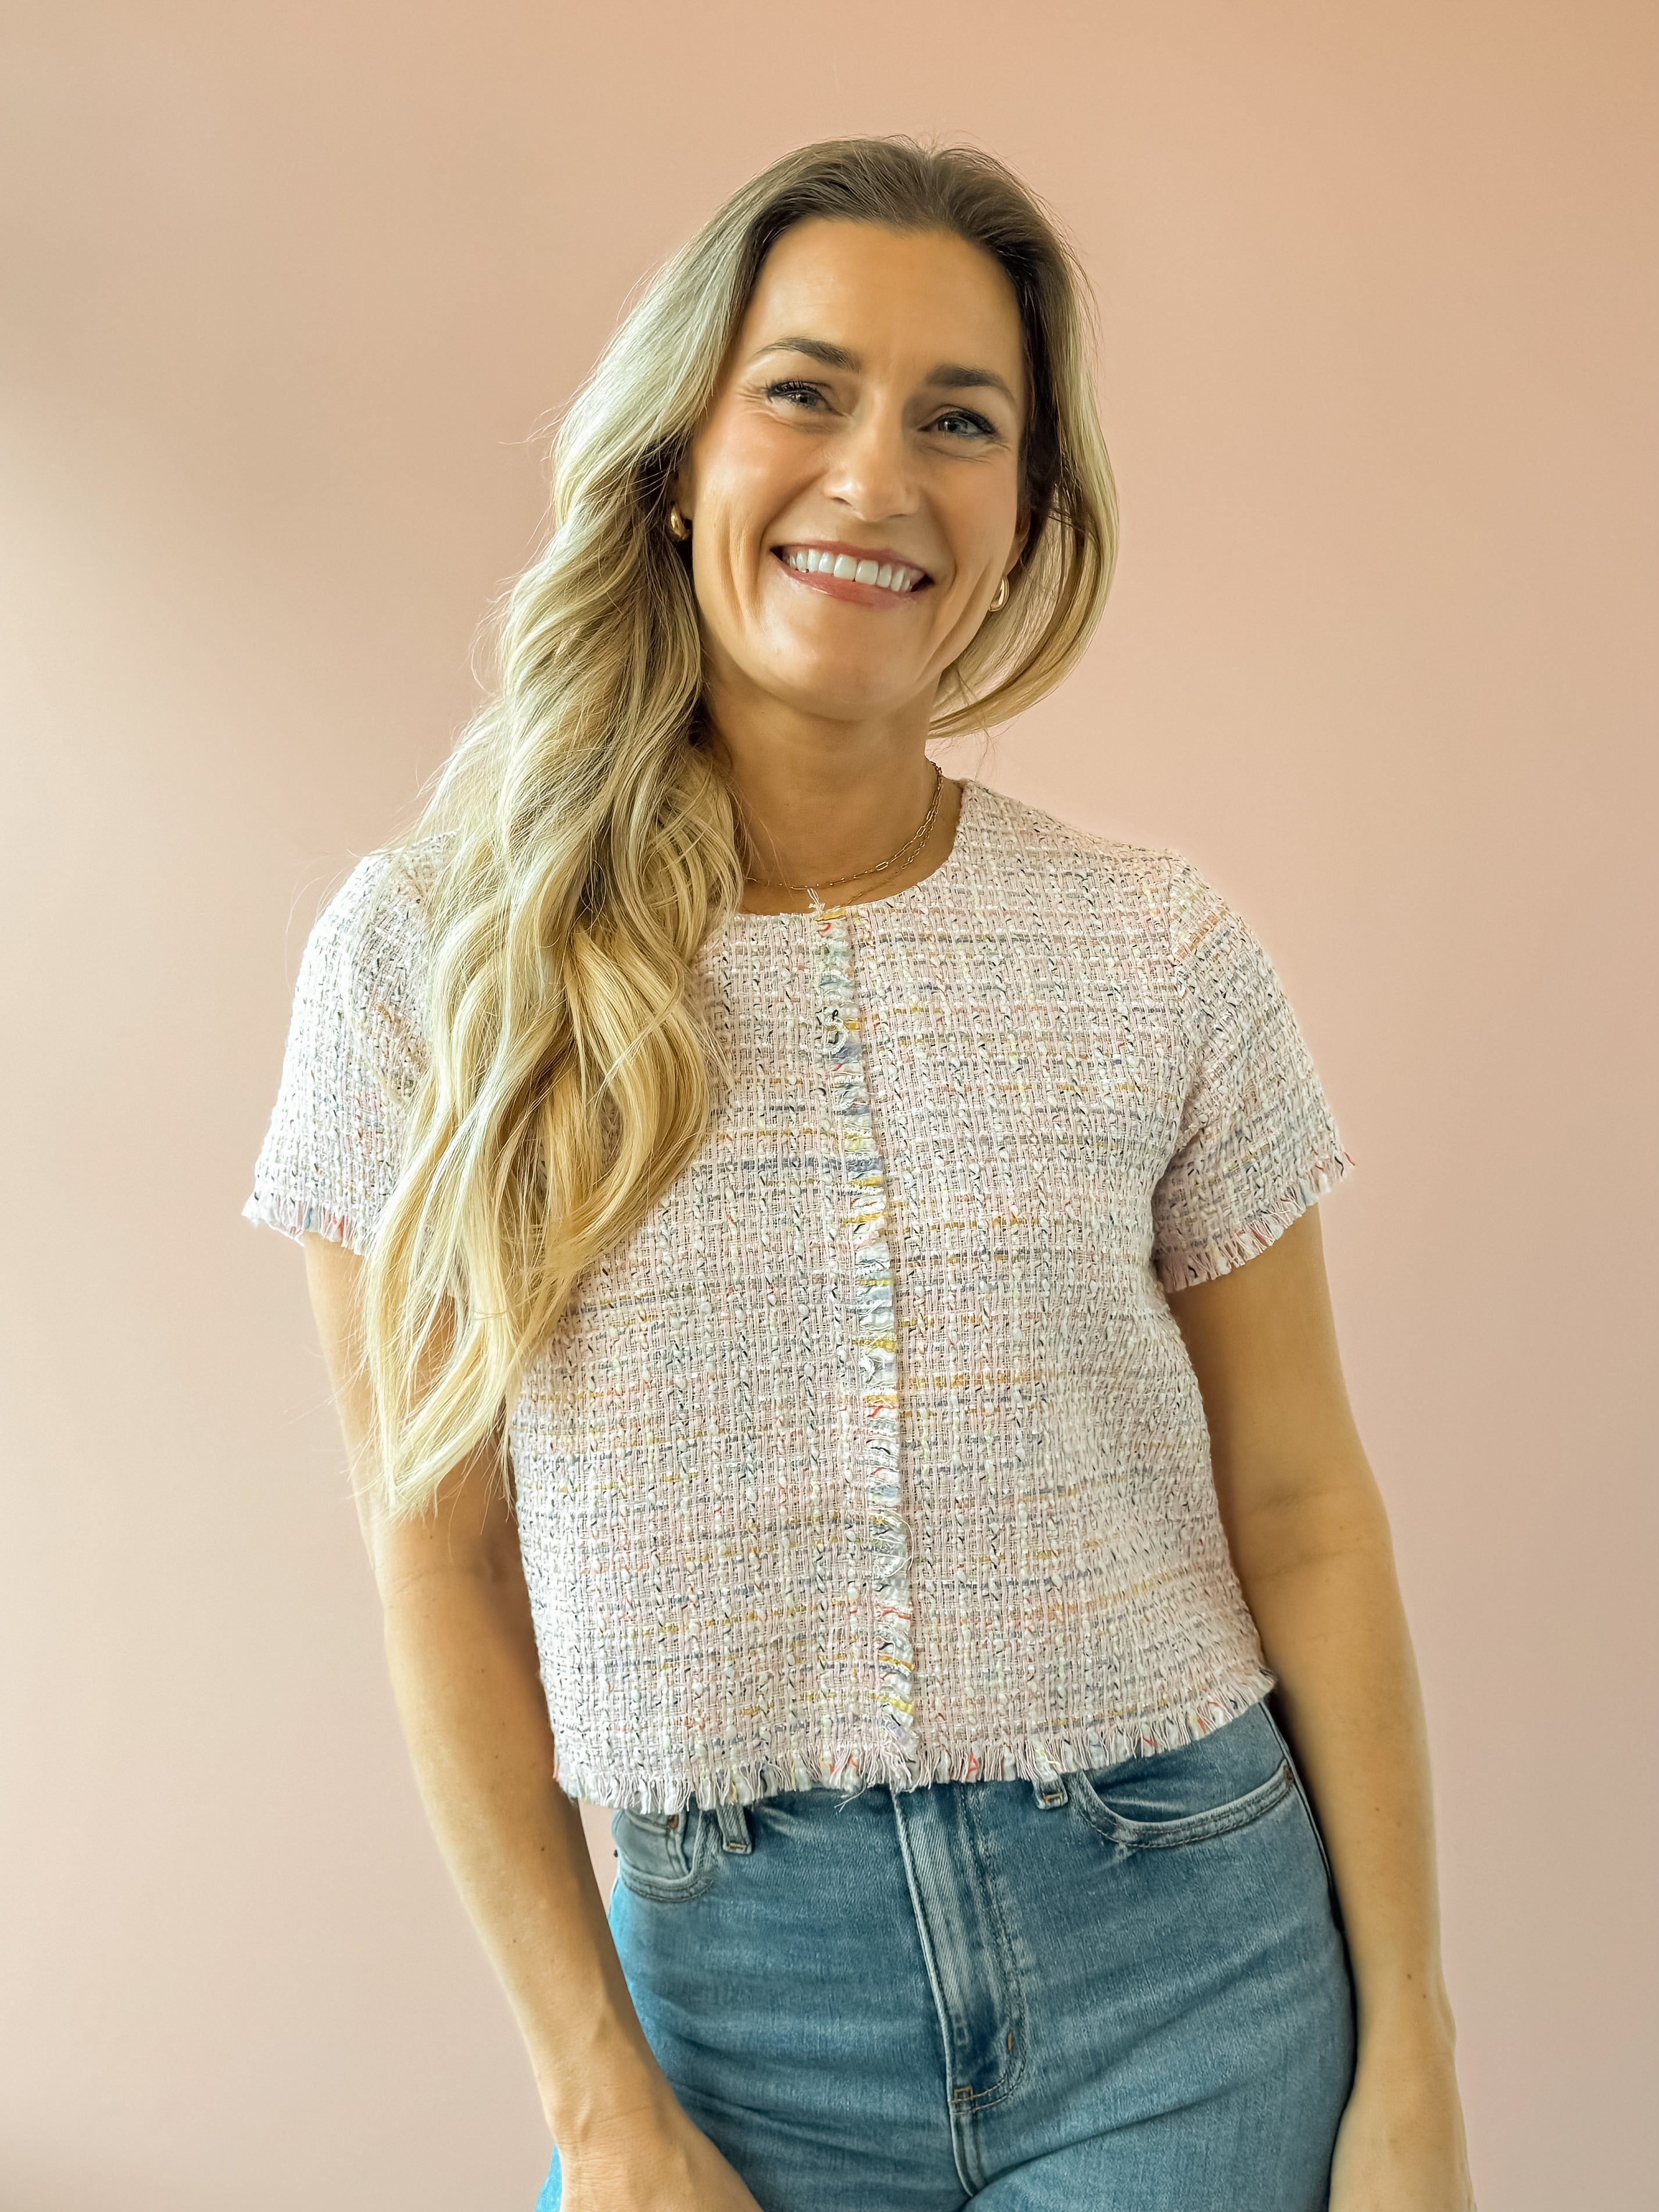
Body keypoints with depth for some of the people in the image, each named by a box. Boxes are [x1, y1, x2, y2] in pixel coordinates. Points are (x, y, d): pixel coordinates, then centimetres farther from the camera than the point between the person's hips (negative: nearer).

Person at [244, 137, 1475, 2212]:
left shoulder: (1163, 957, -5)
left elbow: (1299, 1511, 0)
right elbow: (442, 1554, -4)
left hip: (1185, 1962, 1)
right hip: (734, 1974, 0)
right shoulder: (426, 956, -7)